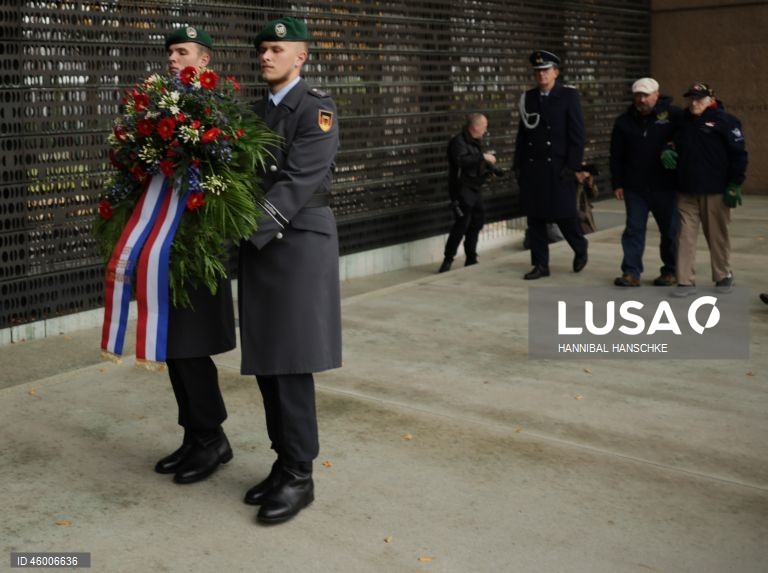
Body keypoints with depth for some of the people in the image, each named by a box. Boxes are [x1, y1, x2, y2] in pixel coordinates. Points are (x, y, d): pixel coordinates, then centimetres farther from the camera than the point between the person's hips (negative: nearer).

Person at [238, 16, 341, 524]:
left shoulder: (317, 107, -6)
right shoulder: (256, 110, 16)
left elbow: (298, 181, -16)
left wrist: (248, 230, -21)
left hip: (299, 244, -7)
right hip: (260, 246, 7)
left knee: (292, 364, -6)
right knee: (266, 363, 9)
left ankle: (300, 477, 5)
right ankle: (284, 462, 21)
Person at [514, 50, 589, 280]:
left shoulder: (569, 96, -2)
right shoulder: (528, 98, 9)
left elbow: (577, 134, -5)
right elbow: (522, 134, 11)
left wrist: (573, 166, -11)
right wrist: (518, 166, 7)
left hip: (559, 168, -4)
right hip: (532, 167, 4)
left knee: (564, 214, 0)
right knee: (535, 217, 4)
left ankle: (580, 249, 28)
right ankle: (540, 265, 13)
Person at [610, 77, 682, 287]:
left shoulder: (673, 114, -4)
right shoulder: (624, 121, 5)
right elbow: (616, 156, 7)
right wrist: (617, 183, 3)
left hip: (665, 186, -2)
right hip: (635, 187, 2)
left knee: (670, 230, 8)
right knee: (633, 229, 1)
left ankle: (671, 271, 21)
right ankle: (631, 272, 5)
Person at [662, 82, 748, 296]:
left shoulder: (725, 121, -5)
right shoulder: (684, 122, 13)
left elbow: (739, 154, -8)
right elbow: (674, 144, 25)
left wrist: (734, 185, -12)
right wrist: (667, 152, 0)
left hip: (715, 192, -5)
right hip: (687, 191, 5)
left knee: (717, 235, 7)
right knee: (686, 235, 0)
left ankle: (724, 275, 25)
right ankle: (686, 281, 4)